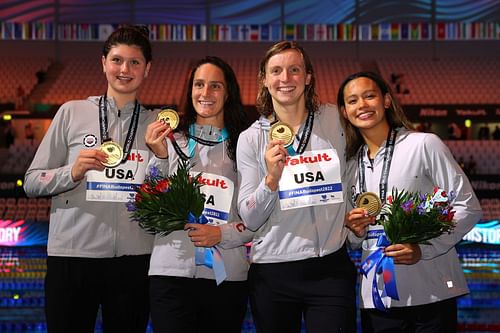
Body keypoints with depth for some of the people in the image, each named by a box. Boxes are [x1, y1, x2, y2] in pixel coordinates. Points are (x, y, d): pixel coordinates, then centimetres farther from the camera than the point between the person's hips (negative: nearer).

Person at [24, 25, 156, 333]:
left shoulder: (157, 124, 10)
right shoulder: (72, 113, 5)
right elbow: (32, 183, 5)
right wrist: (73, 172, -13)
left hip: (133, 259, 1)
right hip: (72, 256, -1)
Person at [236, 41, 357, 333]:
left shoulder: (335, 120, 2)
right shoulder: (251, 138, 1)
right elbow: (250, 219, -4)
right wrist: (271, 178, -18)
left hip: (331, 268, 0)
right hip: (272, 274, 0)